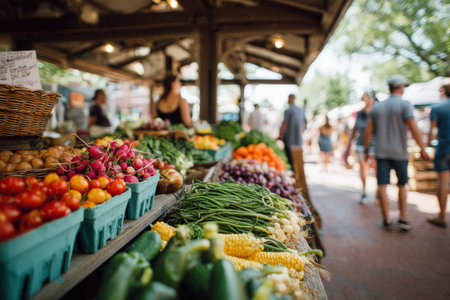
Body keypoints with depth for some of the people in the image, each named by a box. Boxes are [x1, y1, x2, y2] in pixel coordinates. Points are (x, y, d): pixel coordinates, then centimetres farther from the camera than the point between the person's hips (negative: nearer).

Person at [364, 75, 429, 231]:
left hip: (381, 152, 2)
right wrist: (422, 149, -7)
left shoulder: (377, 107, 8)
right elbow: (413, 128, -13)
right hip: (400, 153, -2)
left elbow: (368, 131, 7)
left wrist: (366, 150, 14)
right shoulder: (404, 104, -5)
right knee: (402, 185, 13)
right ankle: (402, 219, 14)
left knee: (382, 186, 1)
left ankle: (386, 221, 0)